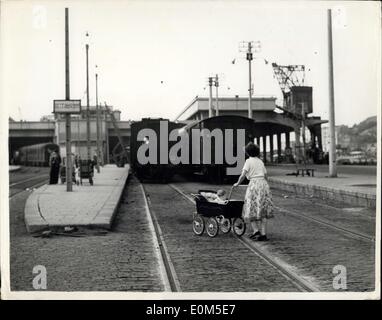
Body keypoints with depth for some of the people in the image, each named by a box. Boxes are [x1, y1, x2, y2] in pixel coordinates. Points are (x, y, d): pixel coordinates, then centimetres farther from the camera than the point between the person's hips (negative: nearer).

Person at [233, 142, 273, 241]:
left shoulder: (249, 161, 0)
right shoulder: (260, 161, 17)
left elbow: (243, 175, -9)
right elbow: (265, 176, 17)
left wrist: (237, 183, 5)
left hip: (254, 185, -6)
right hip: (264, 185, 6)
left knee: (251, 209, 2)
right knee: (262, 211, 5)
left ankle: (256, 230, -13)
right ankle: (263, 234, 2)